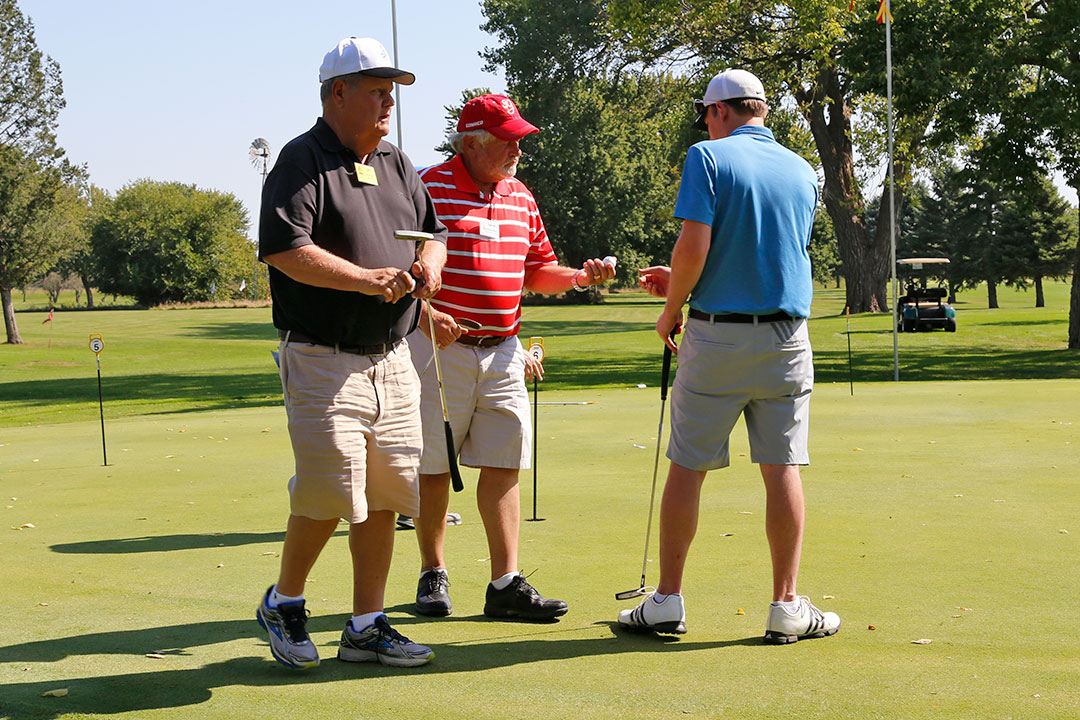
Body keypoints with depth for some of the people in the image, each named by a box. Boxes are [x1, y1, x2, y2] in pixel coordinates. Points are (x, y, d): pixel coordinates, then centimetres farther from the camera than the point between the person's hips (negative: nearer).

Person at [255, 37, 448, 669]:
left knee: (383, 497, 7)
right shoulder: (302, 161, -7)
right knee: (329, 495, -8)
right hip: (324, 361, -7)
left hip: (393, 361, 7)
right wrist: (369, 279, -23)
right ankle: (283, 604, 16)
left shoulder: (398, 164, 17)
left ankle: (367, 627, 18)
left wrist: (430, 261, -2)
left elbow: (434, 230, 22)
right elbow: (284, 249, -18)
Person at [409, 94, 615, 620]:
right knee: (432, 467, 3)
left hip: (503, 352, 5)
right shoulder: (427, 188, -7)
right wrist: (425, 314, -20)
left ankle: (506, 584, 5)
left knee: (503, 466, 2)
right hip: (440, 346, -5)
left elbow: (537, 271, 21)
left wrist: (581, 278, 3)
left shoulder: (521, 198, 14)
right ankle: (433, 575, 19)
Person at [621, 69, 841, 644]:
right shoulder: (803, 172, 12)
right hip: (787, 337, 4)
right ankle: (786, 607, 6)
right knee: (782, 469, 5)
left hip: (716, 334, -3)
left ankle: (668, 601, 10)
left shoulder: (709, 157, -5)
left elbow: (694, 247, -15)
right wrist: (680, 282, 23)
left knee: (687, 467, 5)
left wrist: (671, 309, 1)